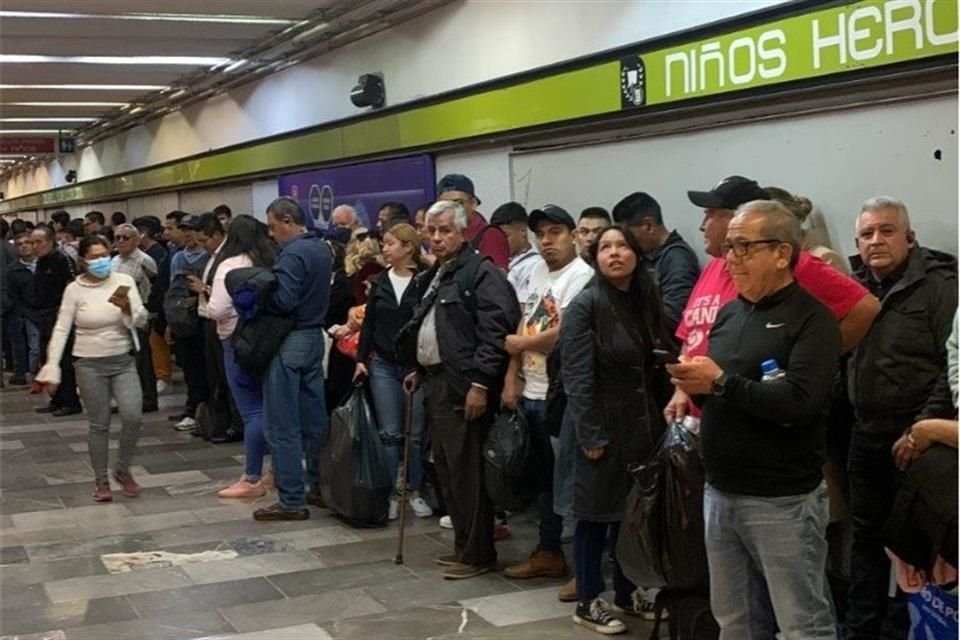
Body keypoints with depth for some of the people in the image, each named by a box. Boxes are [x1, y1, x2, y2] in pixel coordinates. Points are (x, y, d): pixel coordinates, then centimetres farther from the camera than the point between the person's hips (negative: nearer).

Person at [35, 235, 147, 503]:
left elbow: (141, 321, -3)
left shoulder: (124, 281, -2)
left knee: (133, 417, -11)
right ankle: (101, 481, 20)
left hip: (123, 361, 1)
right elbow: (61, 329, -6)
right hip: (90, 365, -1)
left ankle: (122, 470, 13)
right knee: (99, 425, 4)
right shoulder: (74, 289, -5)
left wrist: (127, 308, -24)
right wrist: (52, 367, -12)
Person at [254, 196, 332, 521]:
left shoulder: (292, 254, -17)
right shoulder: (322, 249, 11)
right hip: (315, 337, 9)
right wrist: (267, 288, 9)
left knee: (283, 427, -2)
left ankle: (292, 500, 1)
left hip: (289, 341, -9)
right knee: (315, 420, 15)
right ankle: (321, 485, 23)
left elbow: (283, 300, -26)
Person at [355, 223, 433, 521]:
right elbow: (369, 323, 11)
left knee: (416, 434, 5)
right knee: (389, 433, 4)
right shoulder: (380, 281, 8)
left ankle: (415, 492, 17)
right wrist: (361, 359, 5)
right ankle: (390, 494, 10)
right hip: (383, 365, 3)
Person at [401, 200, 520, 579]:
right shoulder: (432, 277, 19)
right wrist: (419, 371, 22)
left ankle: (477, 553, 5)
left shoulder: (480, 272, -11)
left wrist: (480, 384, -23)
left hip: (464, 389, -9)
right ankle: (464, 544, 24)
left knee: (467, 472, -5)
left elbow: (495, 331, -19)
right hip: (436, 383, 10)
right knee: (447, 468, 14)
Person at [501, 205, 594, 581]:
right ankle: (548, 551, 26)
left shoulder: (581, 276, -13)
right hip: (531, 392, 8)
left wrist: (521, 344, -7)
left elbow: (564, 333, -22)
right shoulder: (538, 272, 14)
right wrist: (512, 377, 6)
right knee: (544, 476, 16)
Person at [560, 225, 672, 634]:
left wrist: (661, 419, 4)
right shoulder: (585, 306, -12)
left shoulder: (648, 302, 8)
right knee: (598, 512, 2)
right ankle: (587, 603, 13)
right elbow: (577, 376, -16)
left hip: (643, 425, 6)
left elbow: (658, 364, 11)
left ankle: (627, 594, 28)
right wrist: (590, 435, -18)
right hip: (604, 426, -6)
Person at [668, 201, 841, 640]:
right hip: (720, 492, 7)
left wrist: (720, 382, -18)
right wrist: (693, 383, -6)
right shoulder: (729, 313, 13)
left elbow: (801, 402, -24)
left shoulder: (811, 318, -10)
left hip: (782, 501, -7)